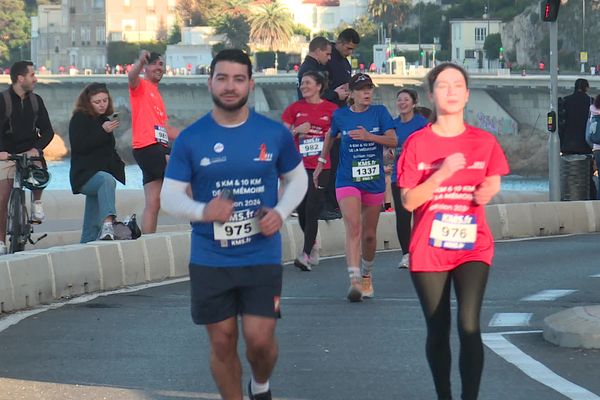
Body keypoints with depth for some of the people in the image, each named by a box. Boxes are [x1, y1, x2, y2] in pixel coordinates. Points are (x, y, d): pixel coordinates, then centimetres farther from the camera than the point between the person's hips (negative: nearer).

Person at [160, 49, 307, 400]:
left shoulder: (275, 134, -1)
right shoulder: (191, 140, -3)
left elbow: (298, 179, 13)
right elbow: (169, 196, -2)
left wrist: (280, 213, -7)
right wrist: (203, 211, -23)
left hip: (262, 256, 0)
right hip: (210, 261, 0)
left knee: (260, 338, -7)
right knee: (222, 343, 5)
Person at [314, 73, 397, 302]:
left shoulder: (380, 112, 1)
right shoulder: (340, 116, 2)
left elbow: (393, 141, -7)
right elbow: (330, 137, 21)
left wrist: (369, 136, -21)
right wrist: (321, 163, 25)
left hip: (374, 181, 2)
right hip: (347, 180, -2)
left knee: (369, 234, 10)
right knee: (353, 228, -20)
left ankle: (367, 275, 34)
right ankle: (354, 280, -29)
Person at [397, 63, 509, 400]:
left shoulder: (484, 142, 2)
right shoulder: (417, 143, -2)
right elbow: (409, 201, -6)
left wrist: (487, 192, -7)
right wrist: (442, 173, -19)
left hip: (473, 246, 0)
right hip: (429, 249, 0)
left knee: (469, 325, -17)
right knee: (438, 331, 8)